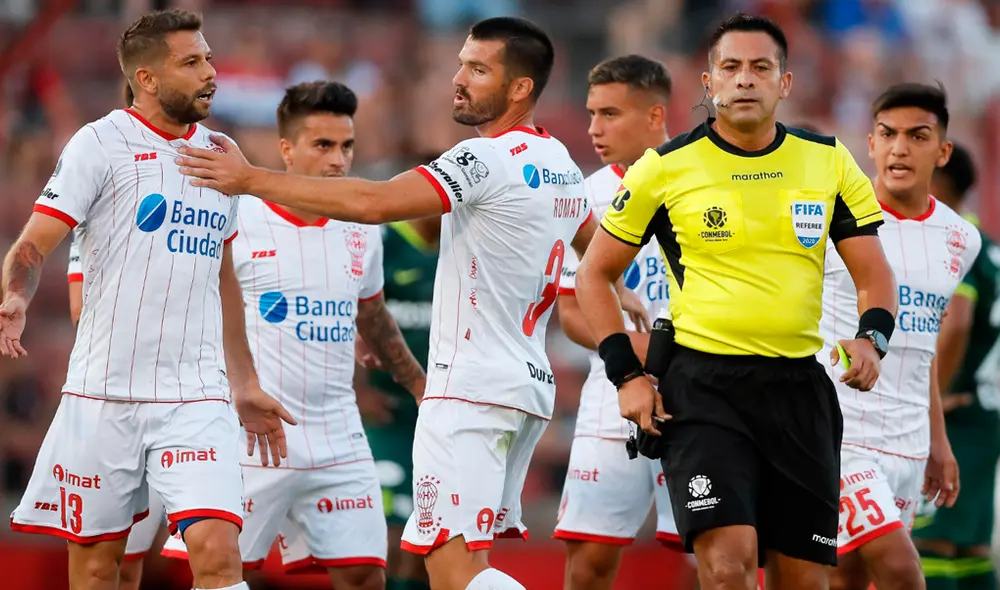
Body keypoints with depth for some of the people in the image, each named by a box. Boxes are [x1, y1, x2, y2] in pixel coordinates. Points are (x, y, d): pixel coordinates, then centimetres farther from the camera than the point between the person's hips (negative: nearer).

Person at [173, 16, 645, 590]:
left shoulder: (488, 160, -15)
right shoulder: (562, 167, 14)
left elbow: (372, 203, -23)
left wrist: (251, 178, -19)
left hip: (471, 388, -10)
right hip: (530, 385, 10)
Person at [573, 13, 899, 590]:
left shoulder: (830, 162, 6)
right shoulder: (667, 167, 0)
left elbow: (875, 274, 10)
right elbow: (595, 274, 8)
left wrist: (871, 337, -11)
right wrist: (627, 374, -2)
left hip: (799, 387, 3)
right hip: (701, 385, -3)